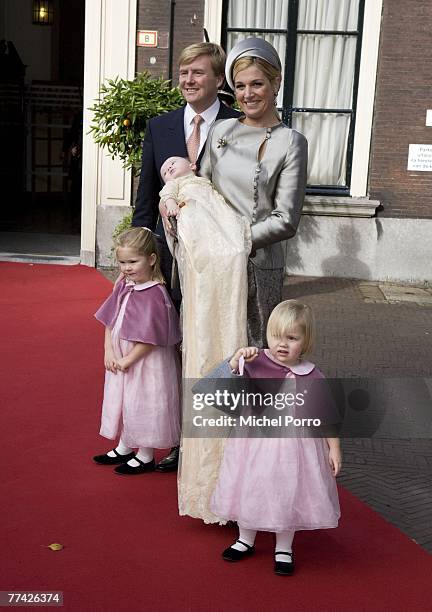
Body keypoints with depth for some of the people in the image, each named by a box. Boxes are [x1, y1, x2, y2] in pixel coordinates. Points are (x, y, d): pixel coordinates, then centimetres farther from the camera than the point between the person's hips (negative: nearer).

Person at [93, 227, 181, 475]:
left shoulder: (155, 294, -23)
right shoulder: (124, 286, 1)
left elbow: (149, 337, -23)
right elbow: (110, 321, 5)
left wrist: (128, 360, -17)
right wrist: (109, 351, -4)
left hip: (145, 362, -8)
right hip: (121, 358, 8)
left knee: (143, 405, 4)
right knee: (122, 402, 20)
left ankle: (146, 457, 22)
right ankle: (124, 448, 38)